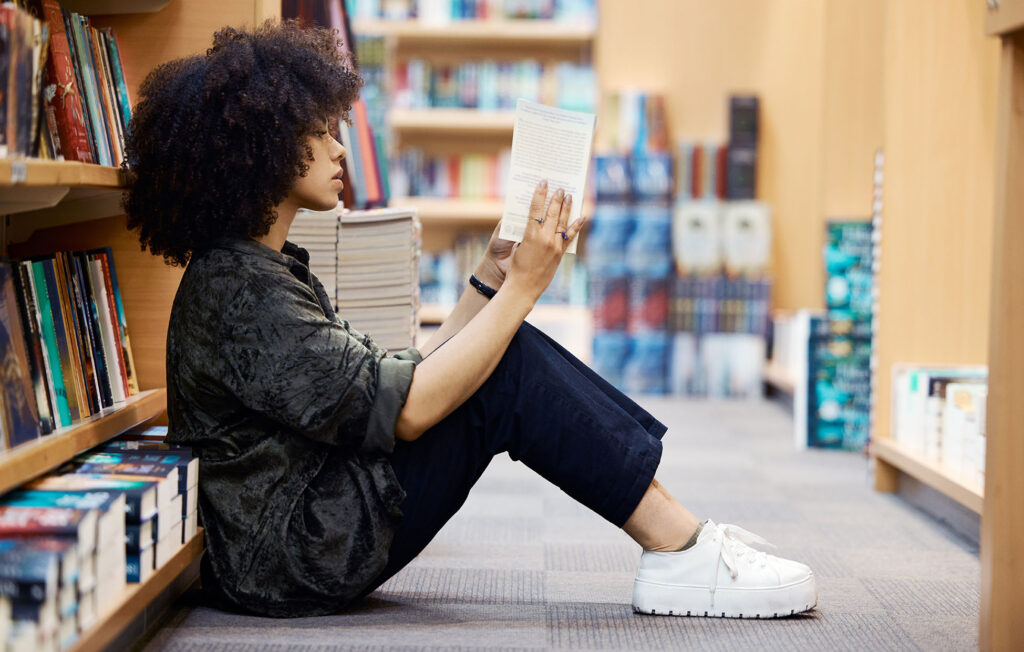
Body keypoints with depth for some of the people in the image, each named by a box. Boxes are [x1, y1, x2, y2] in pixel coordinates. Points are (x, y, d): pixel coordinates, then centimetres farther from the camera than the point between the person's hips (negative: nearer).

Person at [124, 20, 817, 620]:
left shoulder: (267, 268, 15)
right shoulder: (236, 289, -19)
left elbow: (397, 378, 12)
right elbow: (406, 409, -23)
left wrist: (492, 278, 7)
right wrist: (522, 287, -18)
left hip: (313, 522, 10)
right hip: (292, 557, -10)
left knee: (498, 357, 2)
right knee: (510, 369, -15)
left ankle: (680, 536, -1)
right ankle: (681, 553, -9)